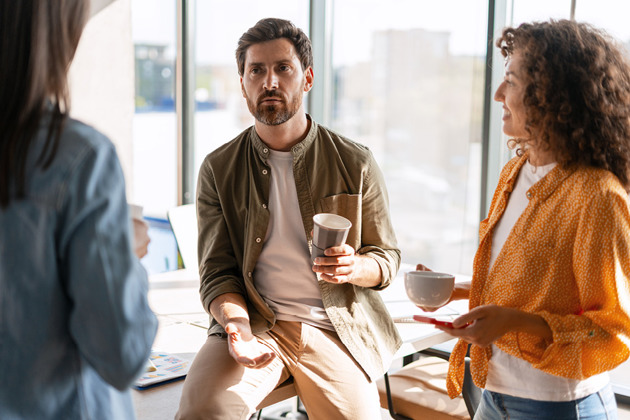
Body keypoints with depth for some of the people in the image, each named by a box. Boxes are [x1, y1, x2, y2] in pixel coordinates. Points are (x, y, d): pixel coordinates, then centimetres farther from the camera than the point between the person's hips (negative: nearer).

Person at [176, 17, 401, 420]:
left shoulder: (355, 163, 1)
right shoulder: (218, 169, 2)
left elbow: (388, 257, 8)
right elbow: (217, 271, 2)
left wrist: (355, 268, -16)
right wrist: (238, 327, -18)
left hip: (335, 327, 2)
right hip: (253, 322, -1)